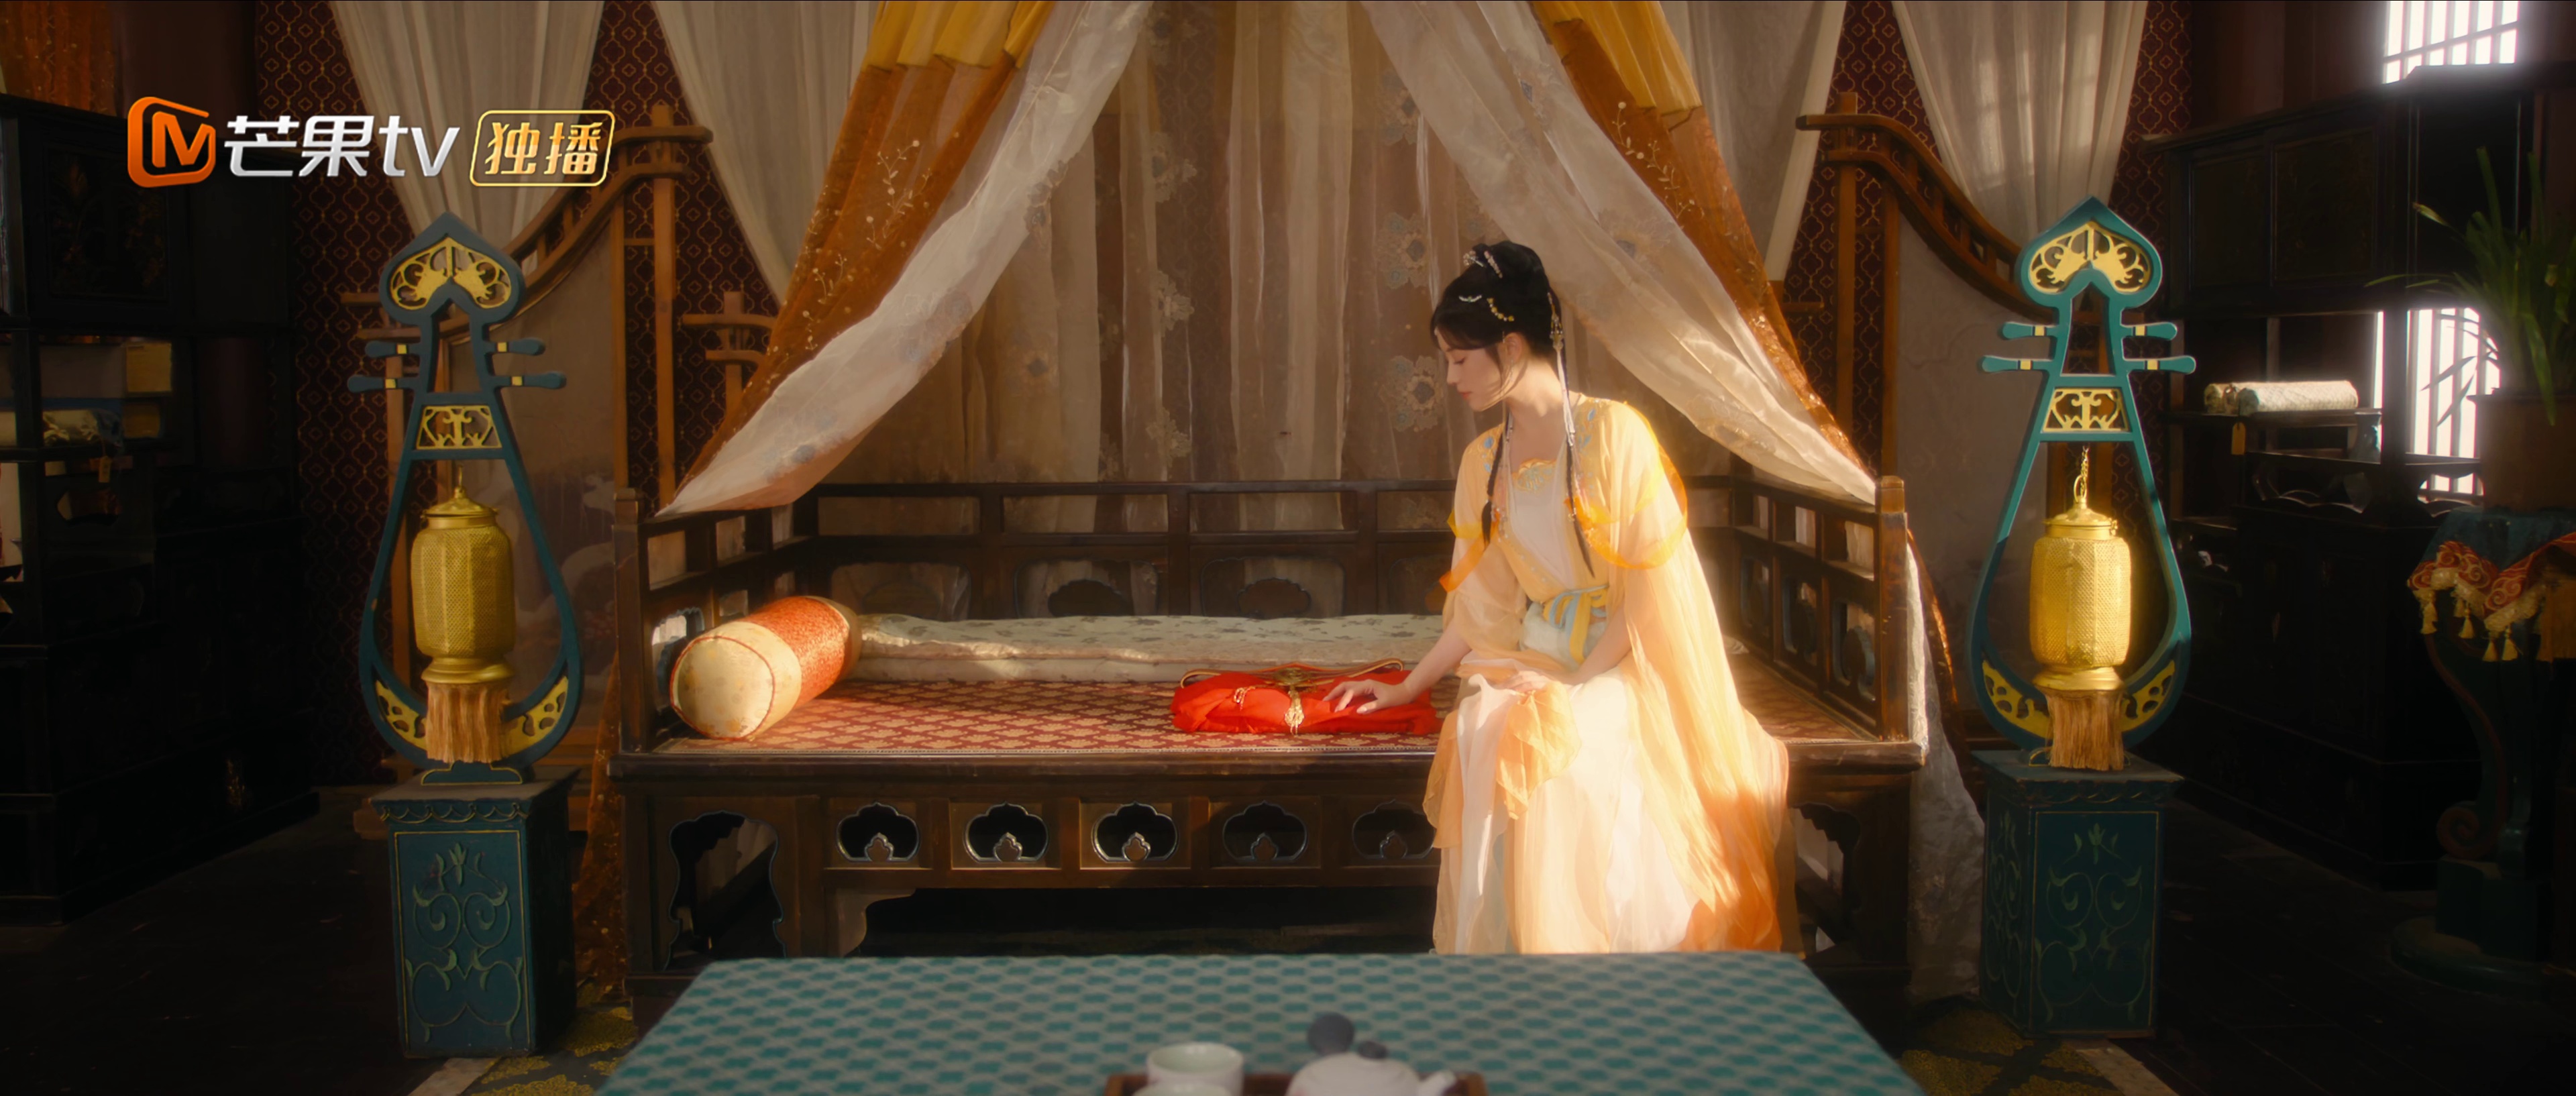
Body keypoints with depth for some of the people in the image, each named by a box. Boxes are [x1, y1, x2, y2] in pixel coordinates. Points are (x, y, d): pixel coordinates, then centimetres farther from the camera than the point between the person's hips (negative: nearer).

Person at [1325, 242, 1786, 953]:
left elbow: (1650, 588, -10)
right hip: (1526, 662, 4)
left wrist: (1577, 685, -16)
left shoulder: (1613, 433, -6)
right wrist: (1405, 690, 13)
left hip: (1617, 665, -4)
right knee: (1484, 735, -30)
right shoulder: (1482, 462, 13)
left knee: (1550, 745, -35)